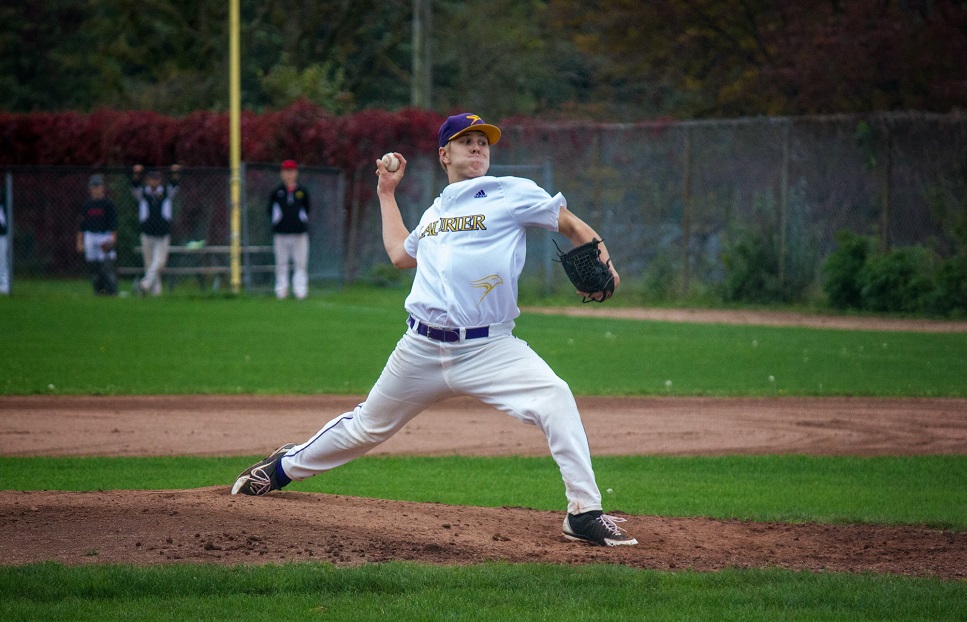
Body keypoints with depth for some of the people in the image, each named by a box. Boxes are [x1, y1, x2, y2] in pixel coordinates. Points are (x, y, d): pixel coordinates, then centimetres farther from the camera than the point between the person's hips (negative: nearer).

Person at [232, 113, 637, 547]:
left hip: (488, 349, -4)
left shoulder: (511, 193, 4)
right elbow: (400, 253, 34)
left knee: (555, 397, -28)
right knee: (368, 426, 16)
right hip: (422, 350, 4)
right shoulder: (435, 212, 20)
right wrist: (387, 193, 38)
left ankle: (584, 513, -25)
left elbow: (572, 226, 3)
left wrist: (601, 265, -15)